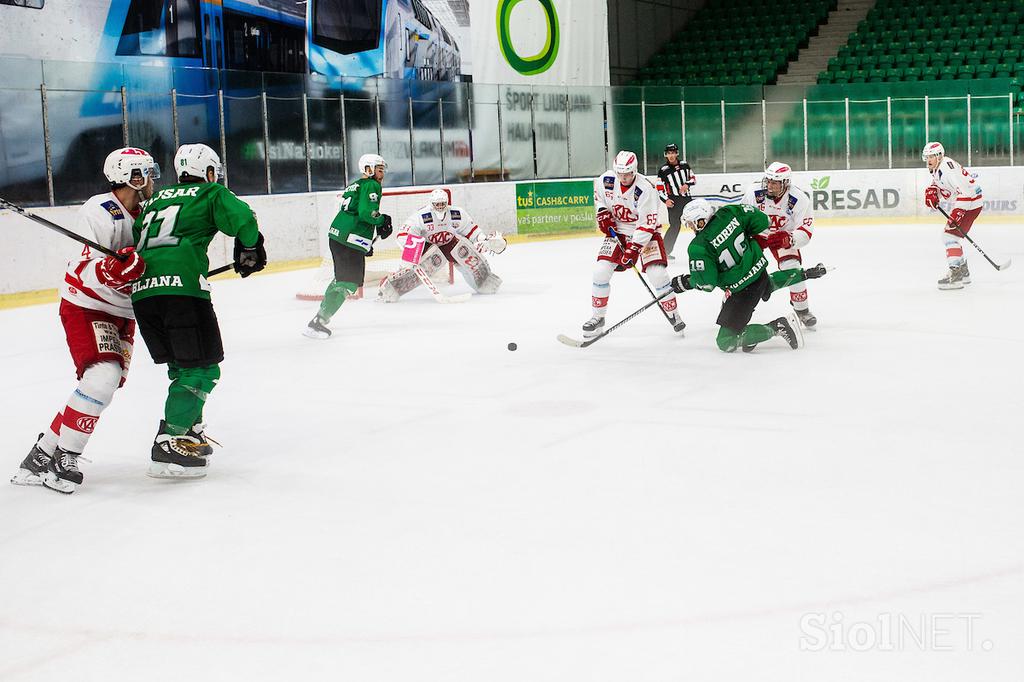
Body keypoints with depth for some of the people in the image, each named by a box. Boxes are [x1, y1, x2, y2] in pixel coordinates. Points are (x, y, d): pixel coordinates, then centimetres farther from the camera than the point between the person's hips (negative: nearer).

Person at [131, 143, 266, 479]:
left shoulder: (158, 199, 29)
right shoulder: (212, 194, 13)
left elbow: (134, 240, 25)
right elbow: (242, 219, -3)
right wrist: (249, 251, 13)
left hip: (141, 291, 7)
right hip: (182, 287, -7)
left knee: (182, 364, 22)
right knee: (202, 369, -1)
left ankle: (189, 432, 28)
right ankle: (168, 445, -10)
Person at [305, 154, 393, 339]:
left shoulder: (353, 186, 23)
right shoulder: (371, 185, -6)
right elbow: (366, 212, -20)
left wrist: (366, 244, 27)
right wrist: (383, 221, -2)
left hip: (336, 236, 10)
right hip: (350, 241, -10)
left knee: (341, 278, 24)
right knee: (348, 284, -9)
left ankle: (322, 315, 30)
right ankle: (318, 322, -14)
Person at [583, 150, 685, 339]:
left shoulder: (646, 190, -27)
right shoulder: (606, 179, -13)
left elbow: (647, 224, -25)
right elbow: (598, 194, 12)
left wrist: (633, 249, -29)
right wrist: (603, 213, -4)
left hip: (644, 232, -3)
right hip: (617, 231, 3)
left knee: (658, 274, -15)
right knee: (601, 271, -10)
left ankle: (673, 314, 6)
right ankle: (597, 317, 6)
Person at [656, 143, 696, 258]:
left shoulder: (684, 165, 7)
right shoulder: (663, 170, -5)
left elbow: (693, 178, 15)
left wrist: (687, 184, -6)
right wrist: (666, 200, -15)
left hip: (687, 198, 5)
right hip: (674, 201, -5)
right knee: (675, 225, -15)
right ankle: (665, 251, -10)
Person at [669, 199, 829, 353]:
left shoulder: (698, 248, -23)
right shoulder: (728, 213, -7)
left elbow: (707, 283, -18)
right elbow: (762, 220, 3)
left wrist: (685, 282, 0)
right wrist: (758, 244, 19)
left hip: (742, 291, -8)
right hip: (760, 271, 8)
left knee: (726, 341, -3)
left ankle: (779, 328, -11)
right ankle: (804, 274, 50)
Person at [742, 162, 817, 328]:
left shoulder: (799, 199, -27)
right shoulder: (754, 192, -26)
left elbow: (805, 231, -25)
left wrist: (788, 239, -44)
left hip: (783, 235, -1)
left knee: (792, 269, -17)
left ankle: (802, 308, 5)